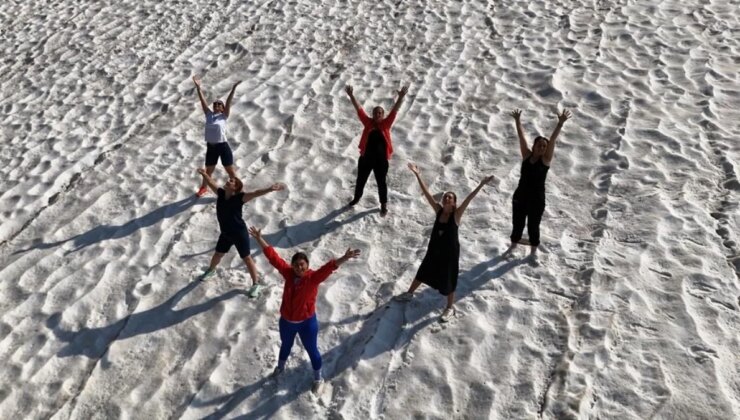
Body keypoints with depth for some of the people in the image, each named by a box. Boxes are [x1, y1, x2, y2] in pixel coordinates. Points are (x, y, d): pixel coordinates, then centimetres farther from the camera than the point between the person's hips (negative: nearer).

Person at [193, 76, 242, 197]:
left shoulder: (223, 116, -2)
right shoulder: (209, 115, 8)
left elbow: (228, 102, -10)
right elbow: (203, 101, 5)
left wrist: (234, 88, -19)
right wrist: (198, 87, 0)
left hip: (223, 146, -4)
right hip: (211, 147, 4)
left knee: (230, 170, 4)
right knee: (208, 170, 21)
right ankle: (203, 187, 40)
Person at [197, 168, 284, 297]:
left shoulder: (239, 197, -24)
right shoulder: (221, 193, -7)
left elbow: (255, 193, -38)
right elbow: (210, 183, 8)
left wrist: (270, 189, -51)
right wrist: (204, 174, -7)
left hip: (239, 234, -6)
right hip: (226, 233, 6)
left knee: (246, 258, 5)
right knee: (218, 254, 28)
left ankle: (256, 284, 18)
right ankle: (211, 270, 58)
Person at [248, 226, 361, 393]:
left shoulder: (313, 277, -24)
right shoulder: (288, 273, -13)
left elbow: (329, 267, -40)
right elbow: (273, 256, -11)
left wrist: (345, 258, -55)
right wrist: (259, 238, -11)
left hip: (307, 322, -4)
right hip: (286, 321, 4)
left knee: (312, 350, 15)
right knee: (285, 345, 31)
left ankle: (318, 378, 38)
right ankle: (280, 367, 60)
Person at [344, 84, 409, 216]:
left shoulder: (386, 124, -5)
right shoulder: (368, 122, -2)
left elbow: (394, 111, -13)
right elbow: (359, 109, -6)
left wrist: (401, 97, -24)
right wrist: (351, 96, -15)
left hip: (381, 160, -2)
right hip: (365, 158, 2)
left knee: (381, 182, 11)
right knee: (360, 180, 19)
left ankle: (384, 204, 28)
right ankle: (356, 198, 45)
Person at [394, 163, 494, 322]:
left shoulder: (456, 214, -18)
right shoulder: (438, 210, -9)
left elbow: (469, 198, -29)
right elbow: (427, 193, -12)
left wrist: (481, 184, -39)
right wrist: (418, 175, -16)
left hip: (450, 252, -4)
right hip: (434, 250, 5)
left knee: (448, 280, 9)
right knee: (423, 272, 23)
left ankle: (449, 308, 29)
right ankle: (409, 293, 45)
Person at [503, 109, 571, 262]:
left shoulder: (546, 159, -7)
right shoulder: (526, 155, -1)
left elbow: (553, 140, -17)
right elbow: (521, 137, -6)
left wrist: (560, 123, -25)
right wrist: (518, 121, -12)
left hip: (537, 199, -2)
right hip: (520, 196, 2)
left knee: (533, 225, 8)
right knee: (517, 223, 16)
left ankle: (533, 252, 26)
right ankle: (512, 247, 36)